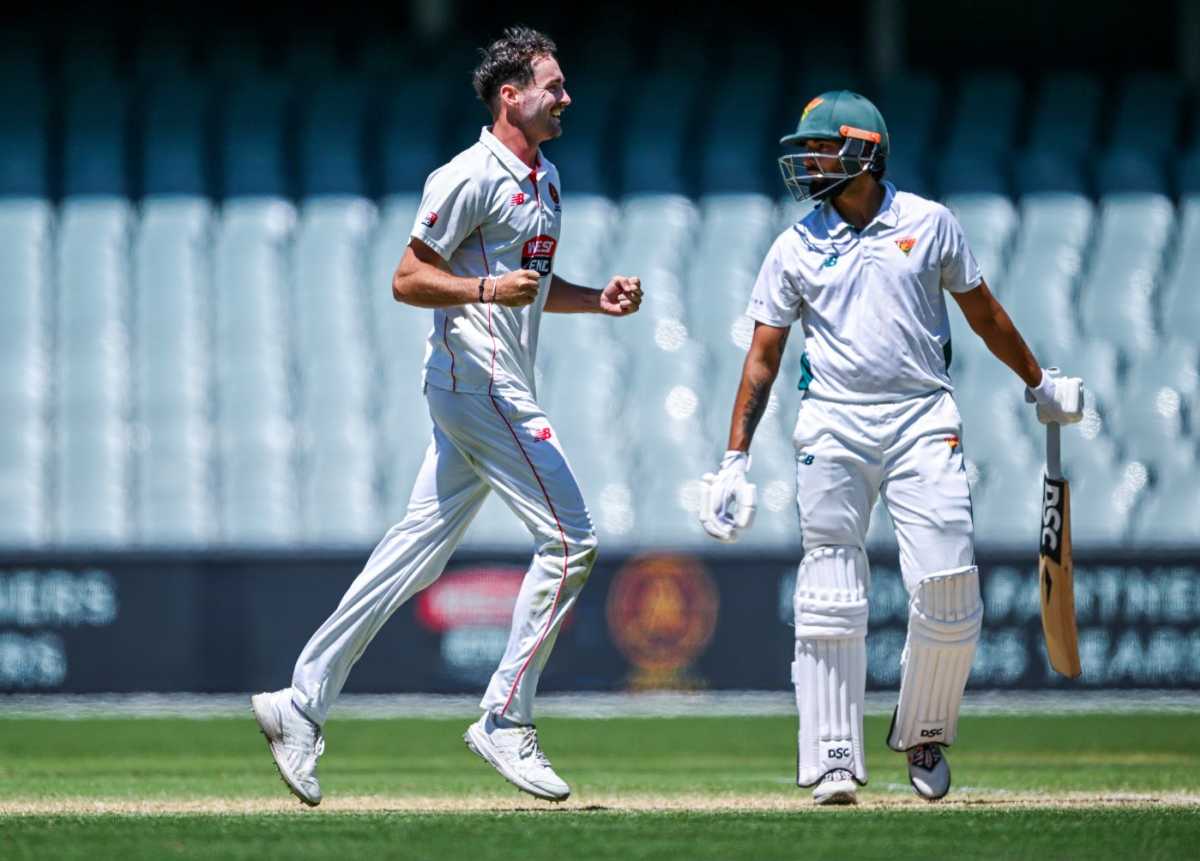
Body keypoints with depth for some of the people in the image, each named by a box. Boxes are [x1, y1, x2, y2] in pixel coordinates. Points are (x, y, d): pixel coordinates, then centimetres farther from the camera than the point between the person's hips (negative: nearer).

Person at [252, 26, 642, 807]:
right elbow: (407, 281, -13)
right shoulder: (471, 178, -12)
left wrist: (596, 300, 10)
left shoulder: (544, 179, 17)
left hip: (500, 390, 9)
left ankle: (304, 703, 8)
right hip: (477, 380, -9)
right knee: (570, 538, -10)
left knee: (419, 551, 7)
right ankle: (505, 722, -6)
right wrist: (486, 289, -27)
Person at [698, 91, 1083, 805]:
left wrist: (1041, 384, 25)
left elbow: (982, 311, 17)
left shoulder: (929, 224, 5)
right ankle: (834, 762, -1)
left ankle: (924, 738, 14)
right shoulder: (797, 247, 6)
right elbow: (763, 355, 7)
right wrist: (735, 461, 1)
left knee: (948, 591, -8)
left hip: (923, 421, 0)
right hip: (834, 425, 0)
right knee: (831, 599, -5)